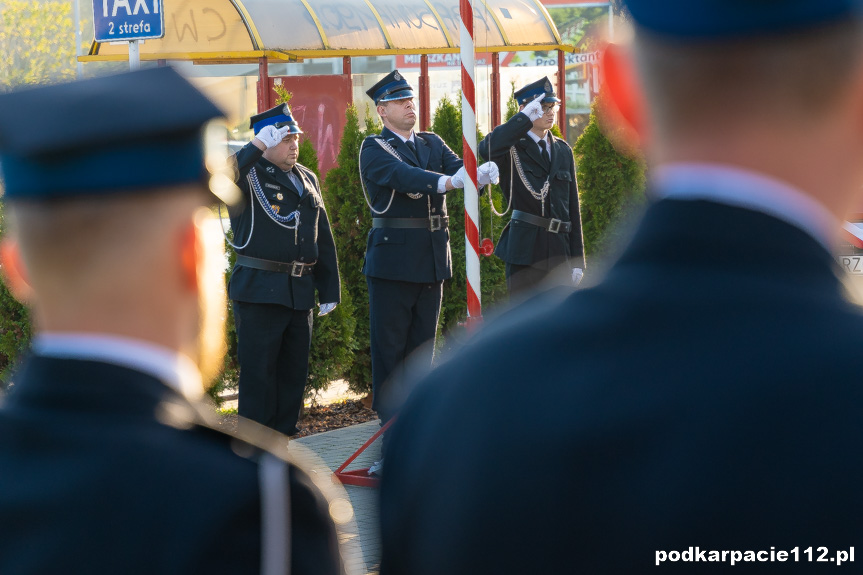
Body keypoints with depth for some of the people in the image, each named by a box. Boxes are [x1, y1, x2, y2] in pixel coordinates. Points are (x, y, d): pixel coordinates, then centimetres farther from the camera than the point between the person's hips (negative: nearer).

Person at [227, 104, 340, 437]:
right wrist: (257, 146, -25)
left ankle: (285, 439, 20)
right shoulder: (248, 175, -2)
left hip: (300, 292, 6)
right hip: (259, 290, -6)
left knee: (294, 371, 10)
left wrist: (329, 290, 14)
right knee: (259, 371, -3)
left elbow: (324, 239, 19)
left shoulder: (308, 179, 17)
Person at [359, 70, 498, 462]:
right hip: (393, 257, -6)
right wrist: (449, 182, -40)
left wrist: (482, 173, -27)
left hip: (433, 256, 6)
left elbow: (457, 167, -2)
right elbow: (405, 176, -23)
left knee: (423, 341, 10)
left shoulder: (432, 144, 14)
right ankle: (391, 421, 2)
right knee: (390, 342, -2)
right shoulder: (374, 150, -5)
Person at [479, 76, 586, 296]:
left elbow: (572, 207, 13)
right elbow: (486, 149, -28)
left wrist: (577, 259, 9)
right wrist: (525, 118, -26)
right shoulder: (513, 148, -2)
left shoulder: (563, 150, 14)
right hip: (524, 251, -5)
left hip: (559, 253, 5)